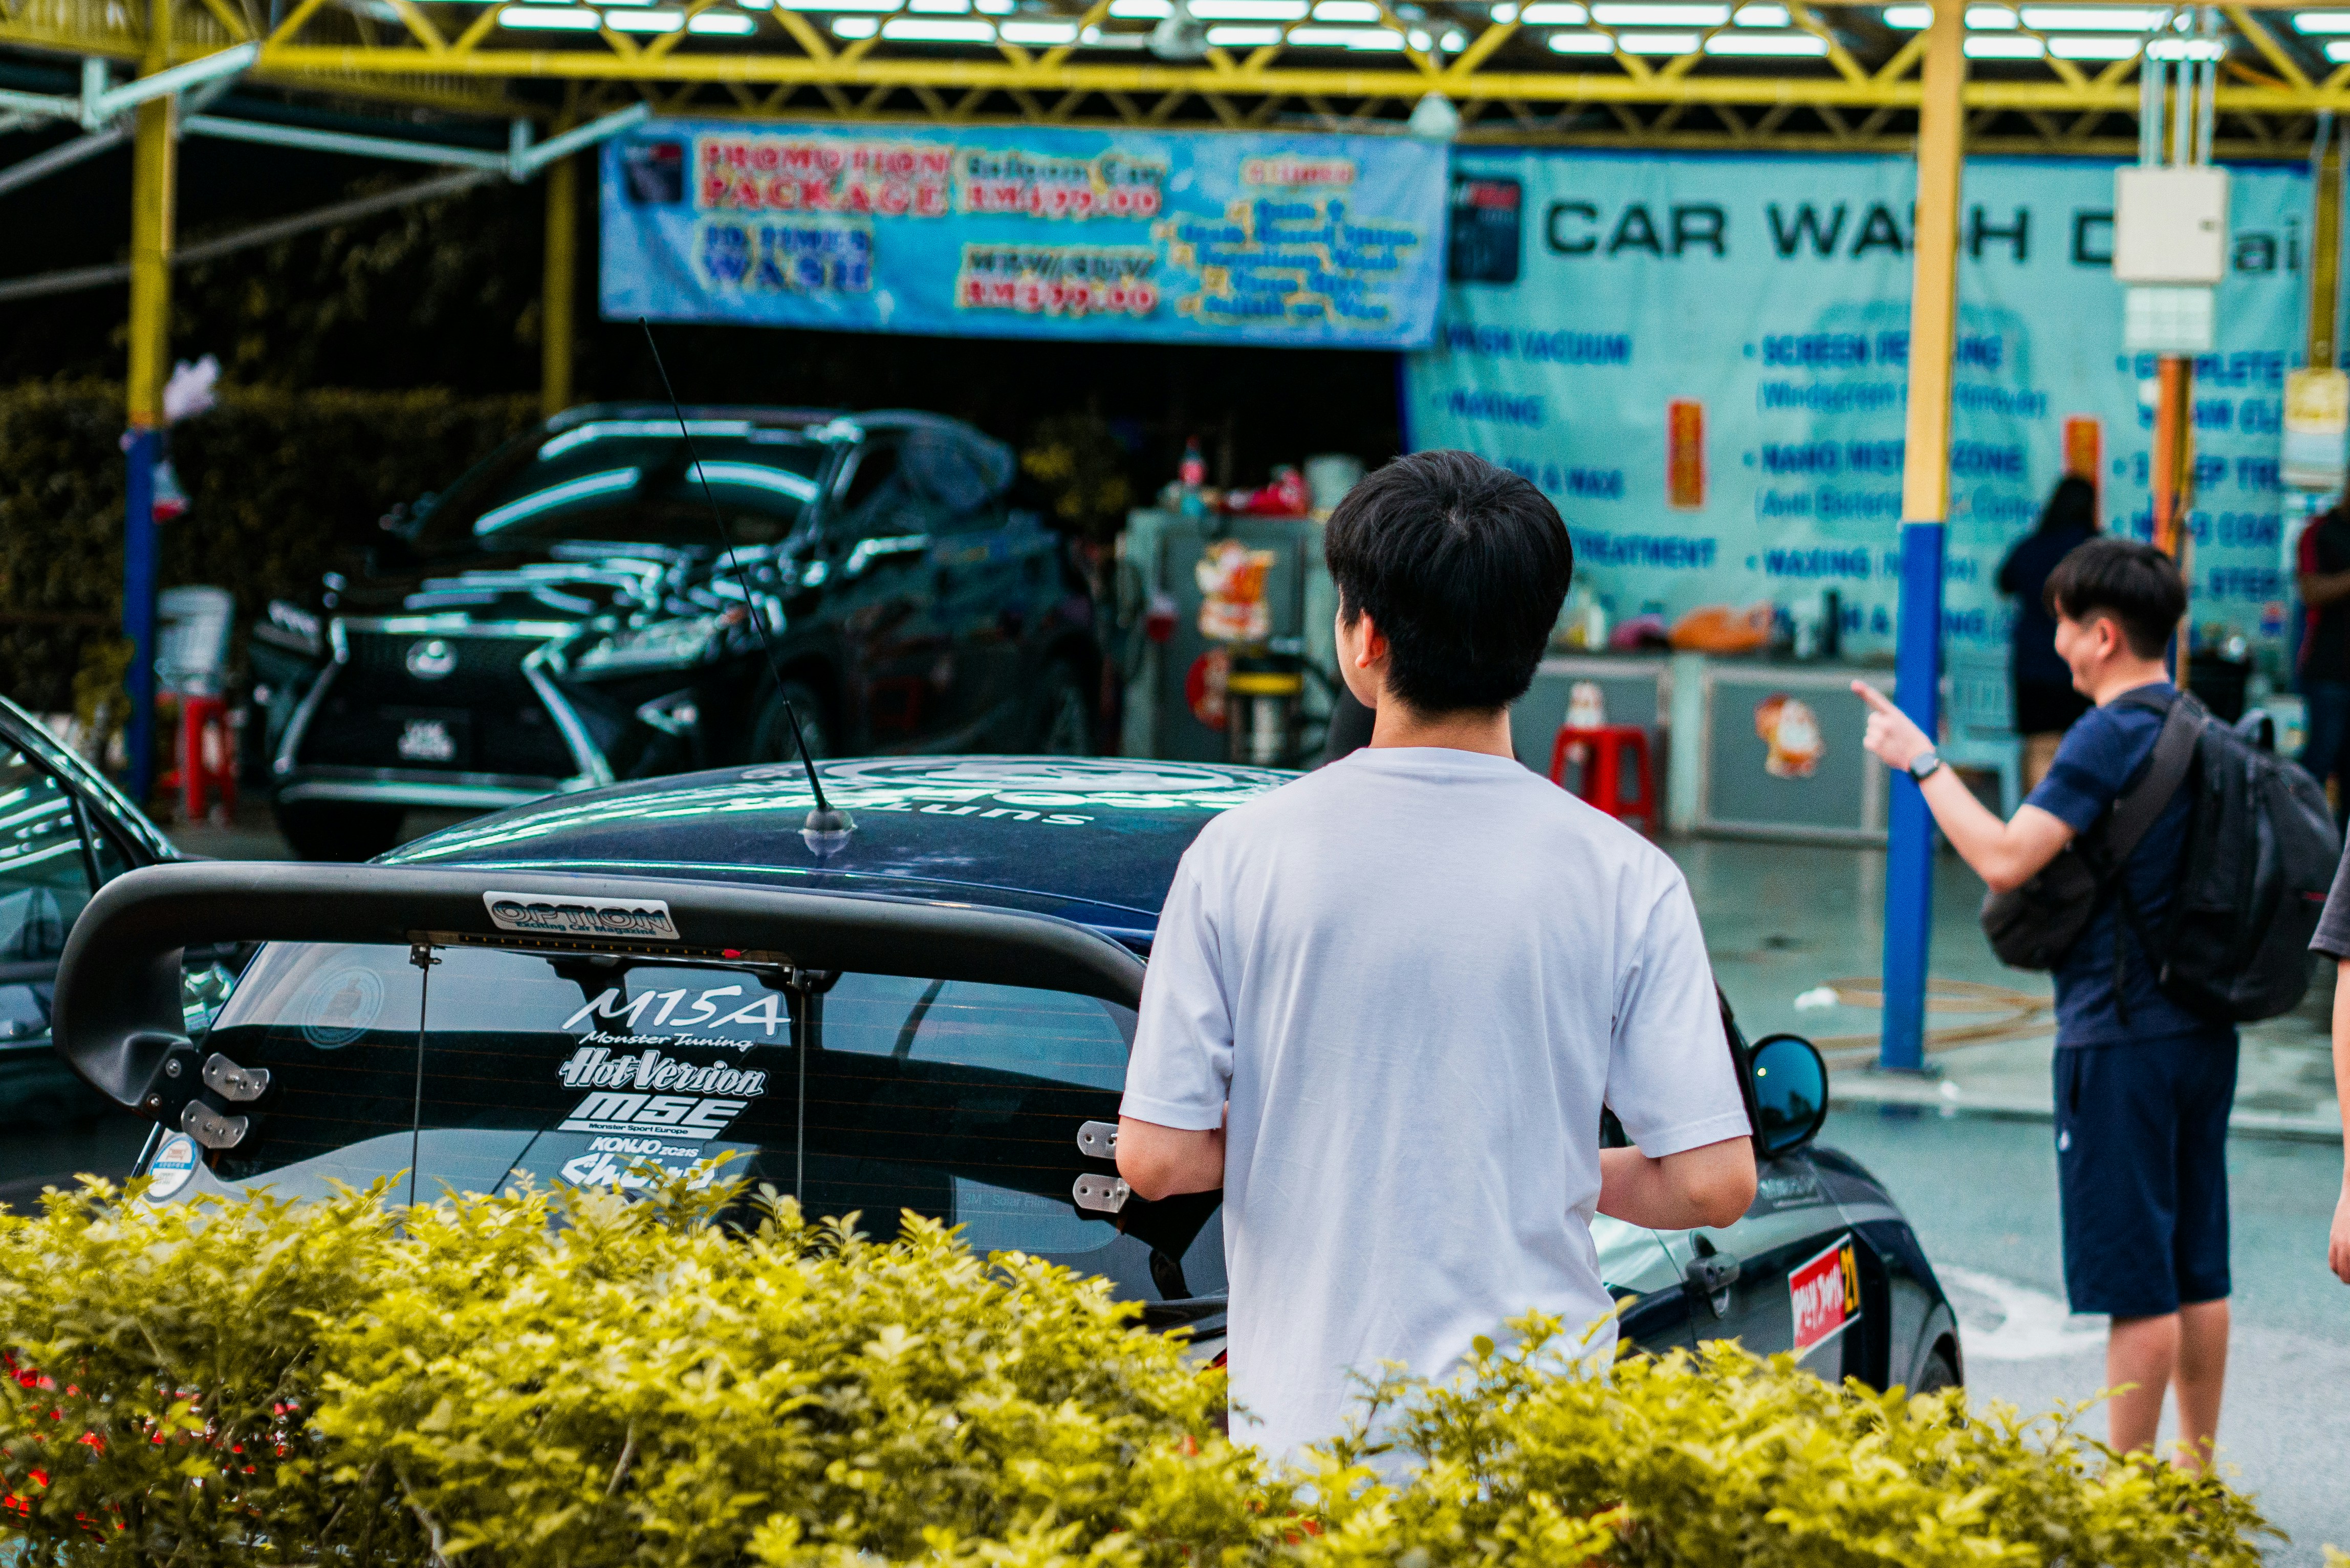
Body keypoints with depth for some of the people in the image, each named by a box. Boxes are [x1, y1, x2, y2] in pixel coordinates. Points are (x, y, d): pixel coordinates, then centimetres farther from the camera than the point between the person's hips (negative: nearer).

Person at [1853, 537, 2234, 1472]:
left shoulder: (2111, 736, -16)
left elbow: (2005, 860, -22)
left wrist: (1922, 762, -13)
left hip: (2121, 1039, -9)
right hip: (2203, 1029, 9)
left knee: (2136, 1279, -4)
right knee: (2196, 1270, 14)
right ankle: (2197, 1472, 22)